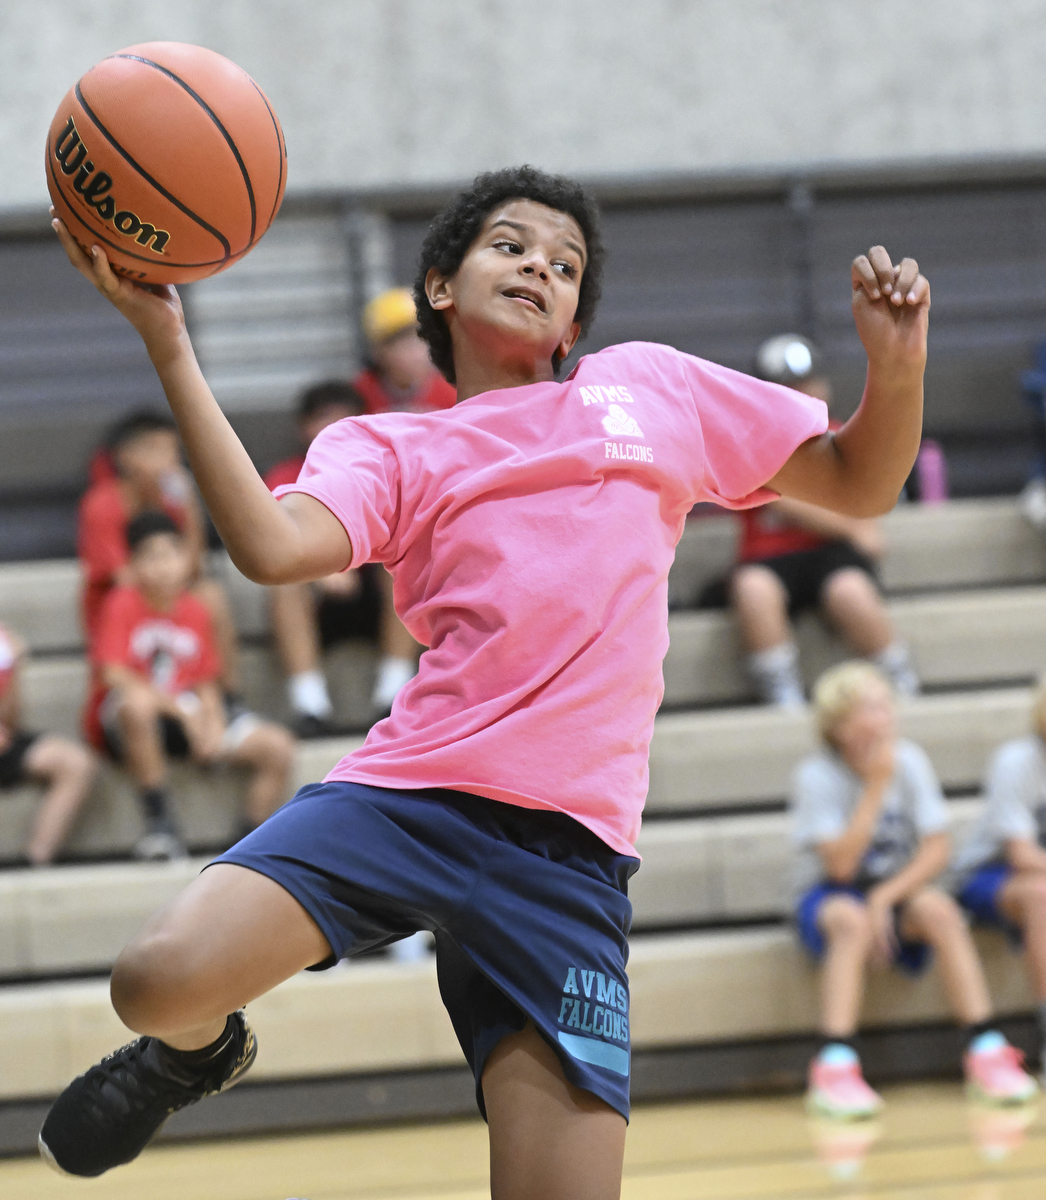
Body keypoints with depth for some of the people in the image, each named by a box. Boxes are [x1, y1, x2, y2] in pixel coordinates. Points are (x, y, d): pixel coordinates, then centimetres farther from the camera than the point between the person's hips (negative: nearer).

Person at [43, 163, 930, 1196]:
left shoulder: (651, 387, 21)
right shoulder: (385, 449, 16)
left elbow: (859, 483, 24)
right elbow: (273, 547, -6)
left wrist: (896, 363, 3)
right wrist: (167, 343, -11)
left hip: (568, 847, 1)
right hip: (405, 793, 0)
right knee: (162, 980, -23)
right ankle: (198, 1048, 14)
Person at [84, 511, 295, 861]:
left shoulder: (195, 611, 8)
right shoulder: (123, 605, -8)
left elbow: (205, 684, 10)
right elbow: (114, 675, -19)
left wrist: (214, 723, -12)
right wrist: (182, 711, -23)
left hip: (185, 719, 5)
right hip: (119, 725, -5)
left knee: (277, 746, -9)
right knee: (137, 704, -43)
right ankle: (160, 825, -32)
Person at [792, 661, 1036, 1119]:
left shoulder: (910, 762, -6)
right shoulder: (817, 777, -14)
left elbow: (937, 849, -9)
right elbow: (840, 864, -22)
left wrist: (885, 898, -22)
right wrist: (876, 788, -24)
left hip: (899, 890, 3)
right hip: (828, 897, -3)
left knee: (938, 908, -30)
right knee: (850, 920, -37)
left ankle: (986, 1052, -31)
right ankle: (835, 1068, -46)